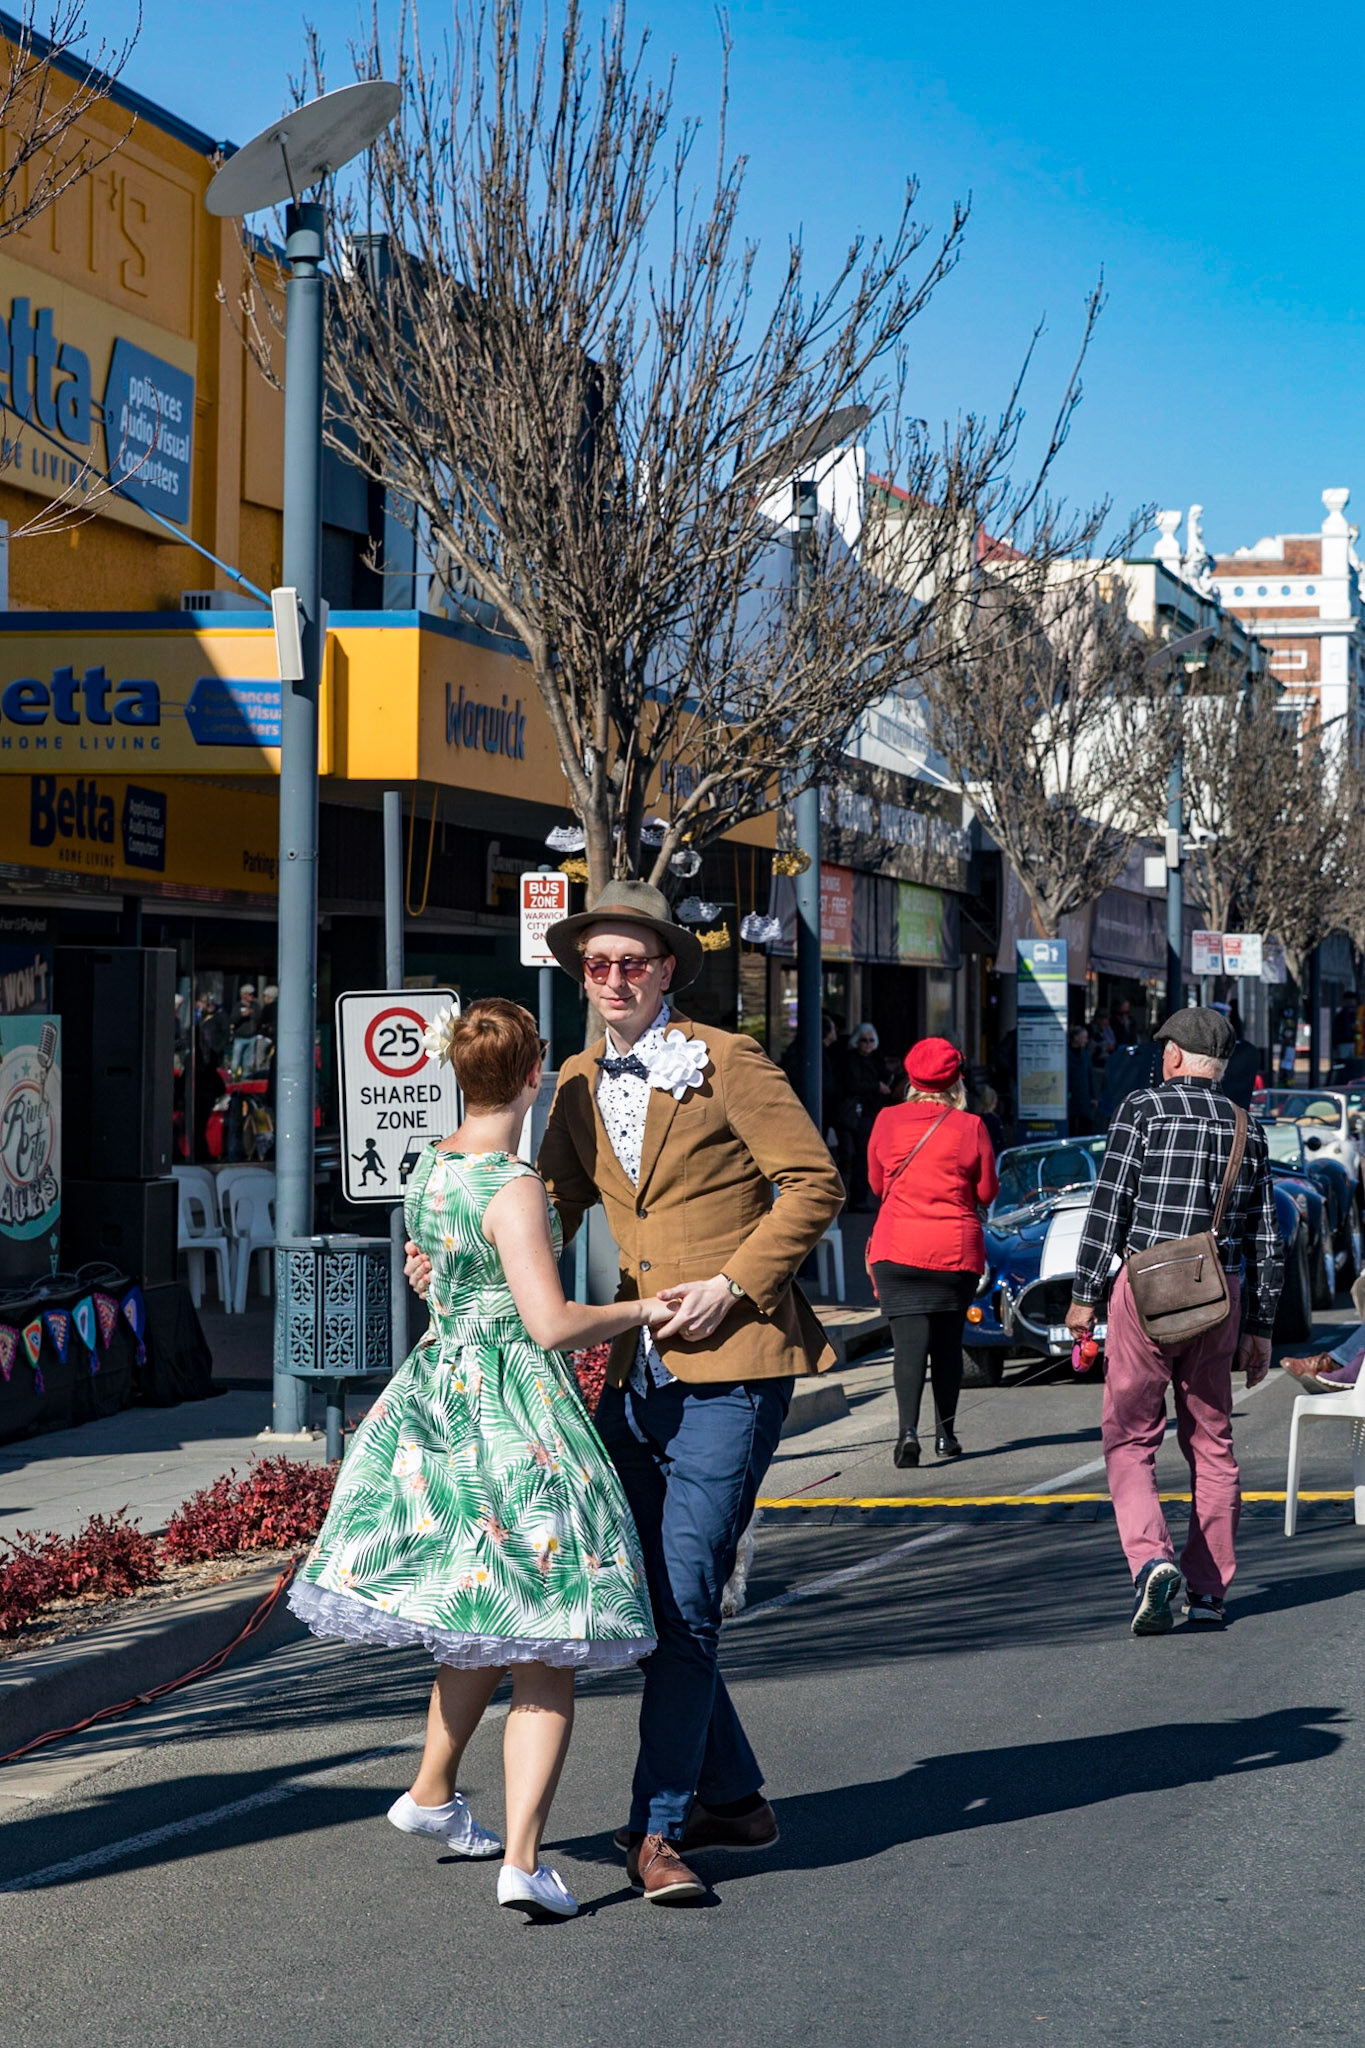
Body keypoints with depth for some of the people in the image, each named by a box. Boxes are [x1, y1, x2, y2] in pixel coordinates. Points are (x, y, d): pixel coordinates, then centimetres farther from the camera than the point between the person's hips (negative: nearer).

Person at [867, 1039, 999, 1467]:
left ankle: (907, 1428, -24)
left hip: (897, 1249, 0)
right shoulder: (970, 1127, -4)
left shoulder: (887, 1121, 0)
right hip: (956, 1249, 0)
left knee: (909, 1342, -6)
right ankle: (945, 1433, 20)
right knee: (947, 1342, 14)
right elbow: (987, 1193, 5)